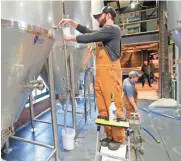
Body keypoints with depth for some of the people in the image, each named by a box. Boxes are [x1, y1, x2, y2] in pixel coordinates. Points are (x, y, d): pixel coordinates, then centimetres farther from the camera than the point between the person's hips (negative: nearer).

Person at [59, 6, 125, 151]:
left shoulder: (113, 29, -4)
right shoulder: (104, 30, 25)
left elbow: (89, 38, -11)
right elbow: (87, 31, 26)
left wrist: (70, 38, 1)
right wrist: (71, 21, 21)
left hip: (110, 72, -8)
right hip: (101, 72, 9)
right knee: (103, 107, 8)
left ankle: (118, 138, 12)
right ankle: (110, 136, 21)